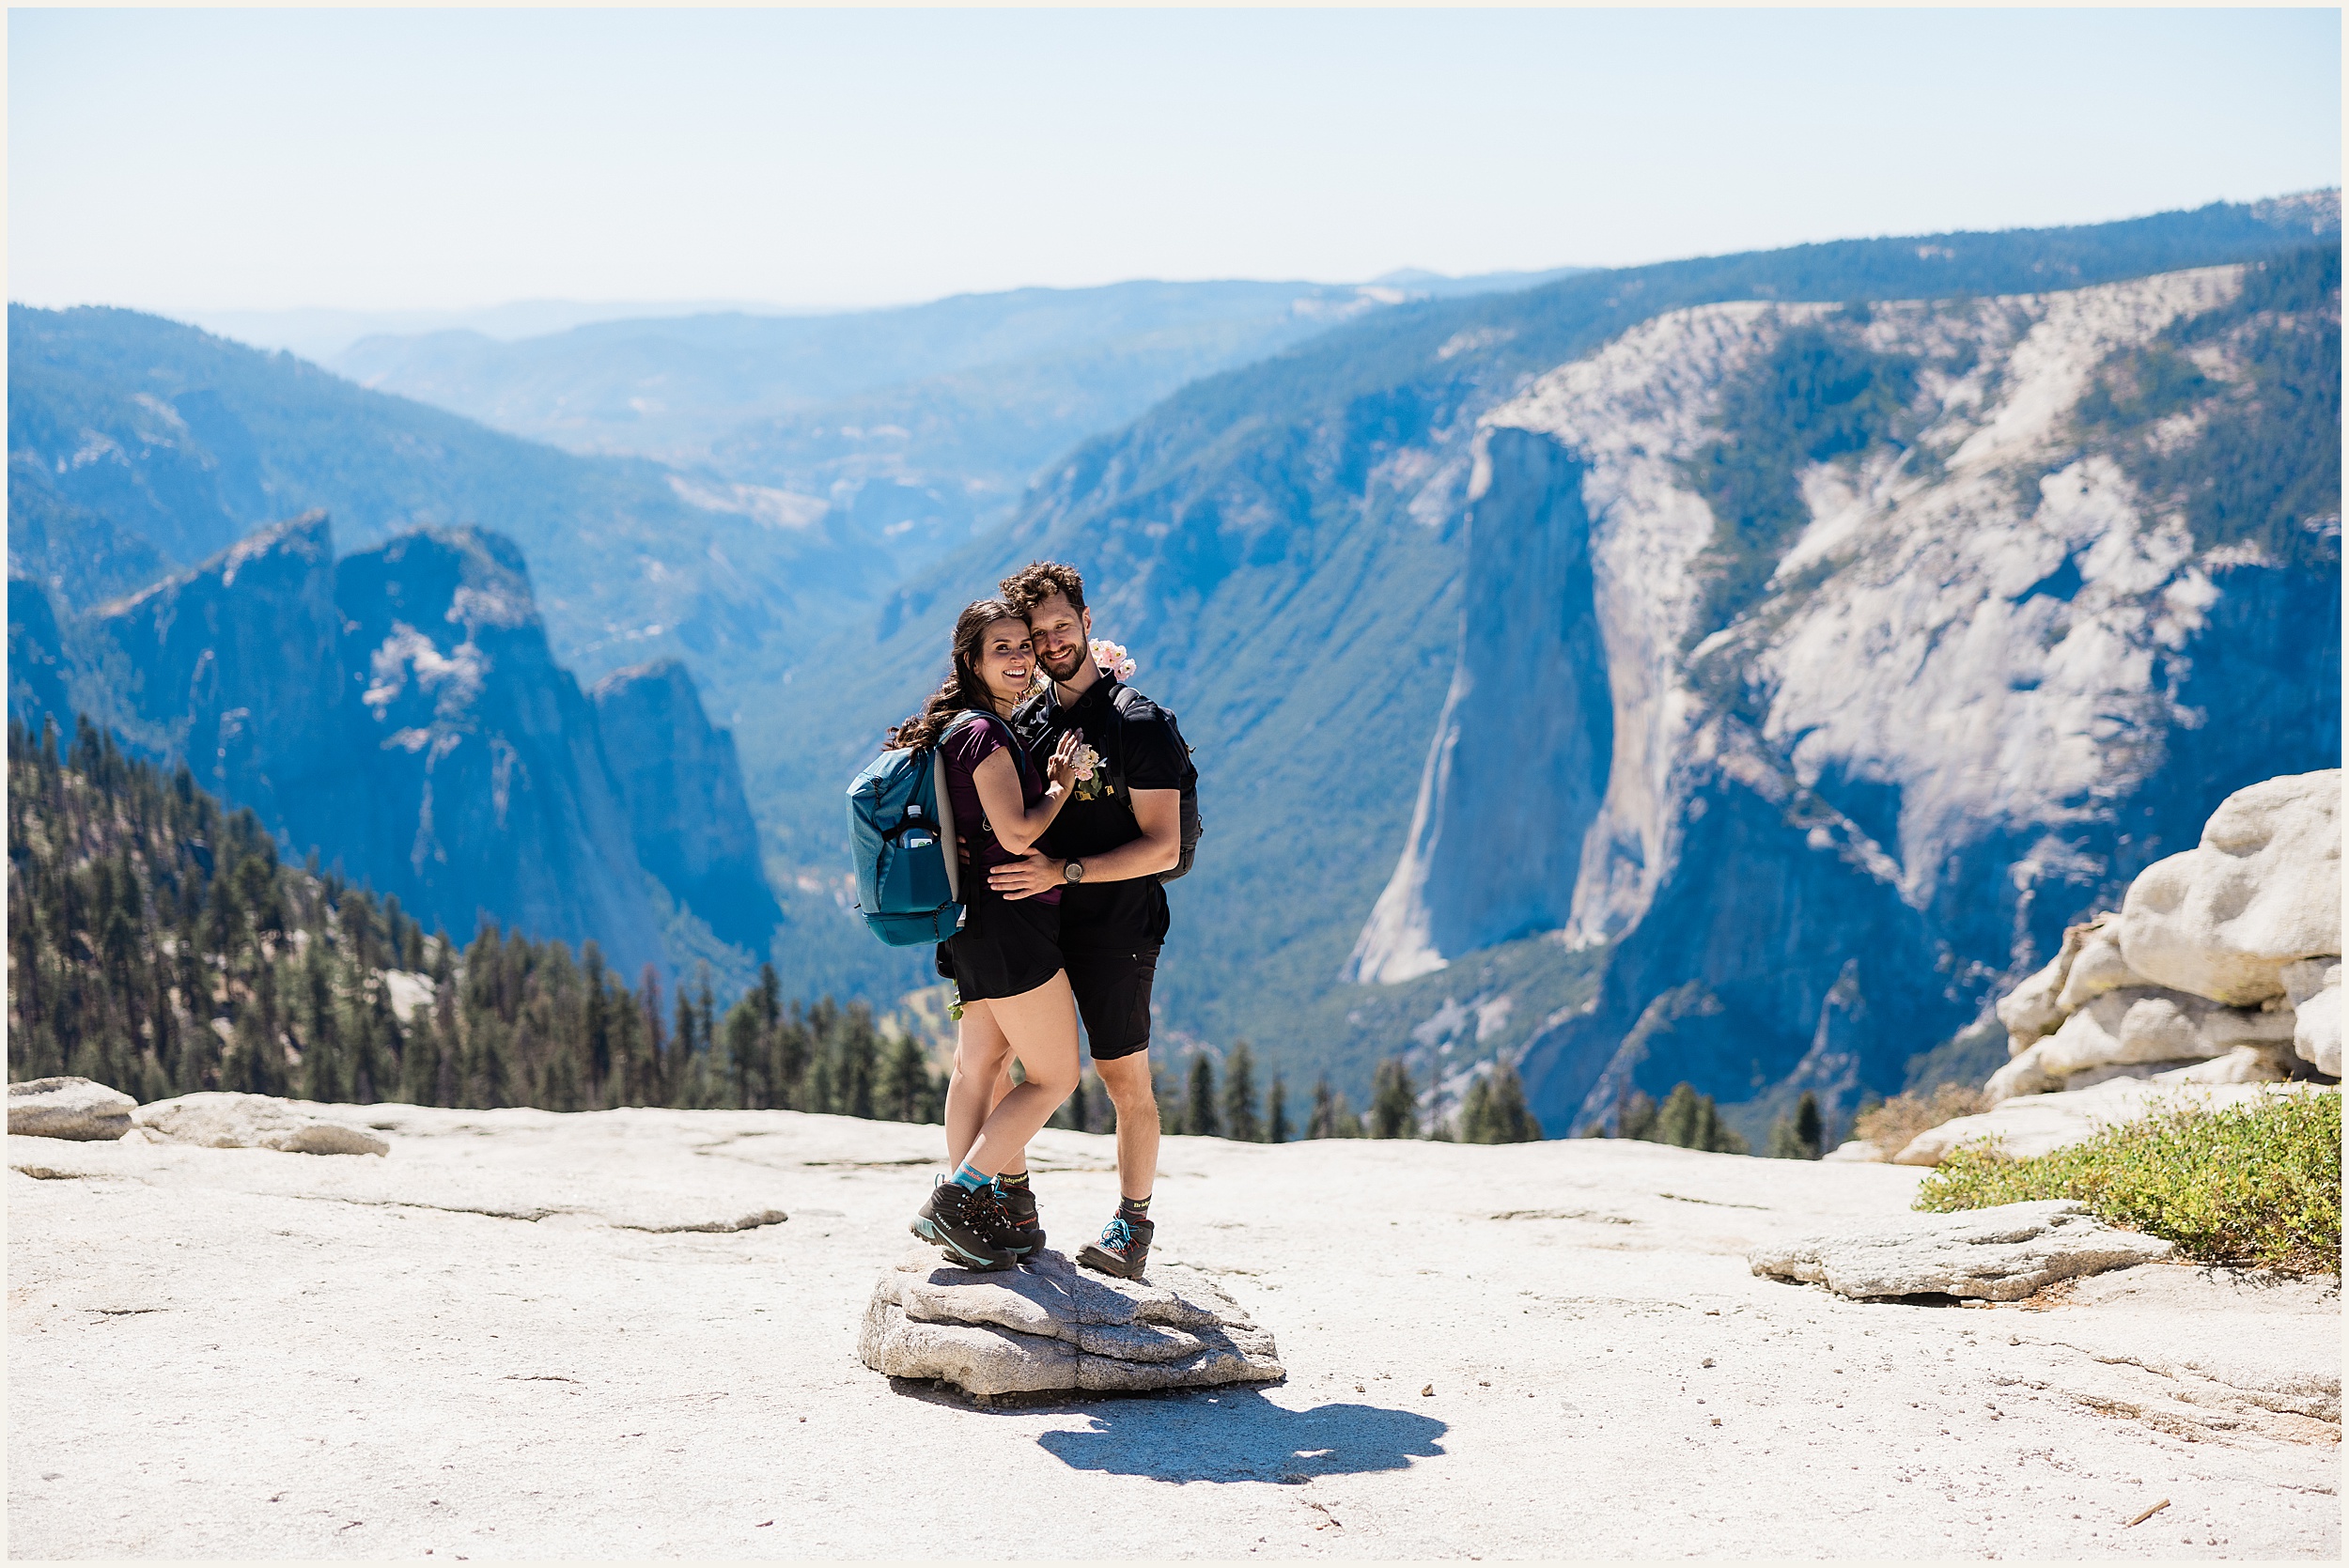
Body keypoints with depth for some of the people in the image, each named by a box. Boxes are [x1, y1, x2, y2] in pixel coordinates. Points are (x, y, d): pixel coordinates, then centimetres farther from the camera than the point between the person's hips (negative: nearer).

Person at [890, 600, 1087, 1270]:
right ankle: (953, 1200, -6)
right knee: (1055, 1077, -3)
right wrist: (1063, 781, -7)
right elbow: (1018, 833, -23)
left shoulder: (978, 729, 15)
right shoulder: (985, 733, -16)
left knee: (979, 1067, 14)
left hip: (976, 925, 10)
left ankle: (967, 1211, 20)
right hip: (1006, 921, -10)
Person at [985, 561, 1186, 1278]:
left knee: (1126, 1082, 2)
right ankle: (1015, 1210, 17)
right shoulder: (1025, 721, 8)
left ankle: (1132, 1225, 17)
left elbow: (1163, 846, -15)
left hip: (1113, 927, -6)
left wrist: (1064, 871, -24)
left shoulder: (1136, 722, -10)